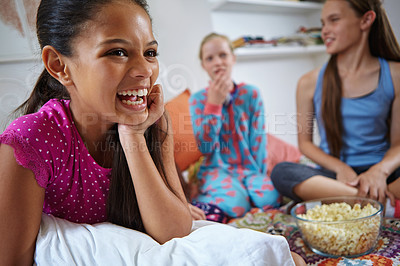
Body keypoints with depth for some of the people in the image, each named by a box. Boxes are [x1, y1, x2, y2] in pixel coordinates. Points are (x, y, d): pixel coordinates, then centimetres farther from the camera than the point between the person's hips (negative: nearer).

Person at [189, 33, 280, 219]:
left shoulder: (251, 94, 1)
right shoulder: (198, 99, -1)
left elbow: (258, 140, 3)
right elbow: (205, 148, -10)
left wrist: (260, 175, -5)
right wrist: (214, 104, -16)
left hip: (250, 168, 1)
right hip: (218, 169, -1)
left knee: (270, 198, -30)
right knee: (234, 205, -32)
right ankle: (200, 201, -3)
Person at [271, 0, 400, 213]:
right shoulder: (310, 83, 4)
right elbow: (305, 142, 7)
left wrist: (380, 170, -19)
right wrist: (340, 168, -11)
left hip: (382, 173, 0)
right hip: (333, 174, 1)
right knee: (281, 172, -32)